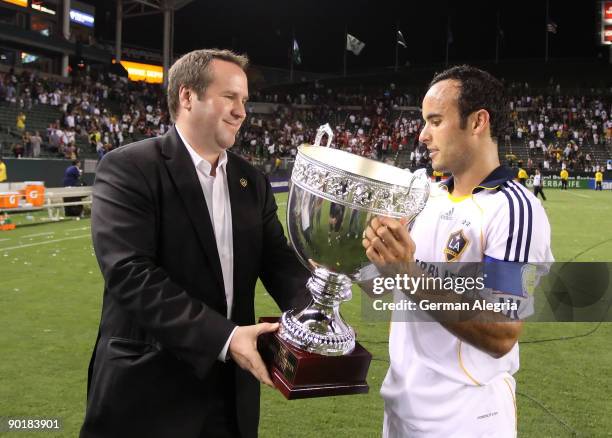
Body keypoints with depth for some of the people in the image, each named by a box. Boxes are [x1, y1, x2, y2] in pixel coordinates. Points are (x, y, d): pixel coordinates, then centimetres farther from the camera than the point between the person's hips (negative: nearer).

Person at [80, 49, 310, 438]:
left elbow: (278, 259, 4)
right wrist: (223, 336, -26)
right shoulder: (128, 169, -12)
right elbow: (130, 272, -21)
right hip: (147, 388, -5)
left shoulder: (252, 181, 8)